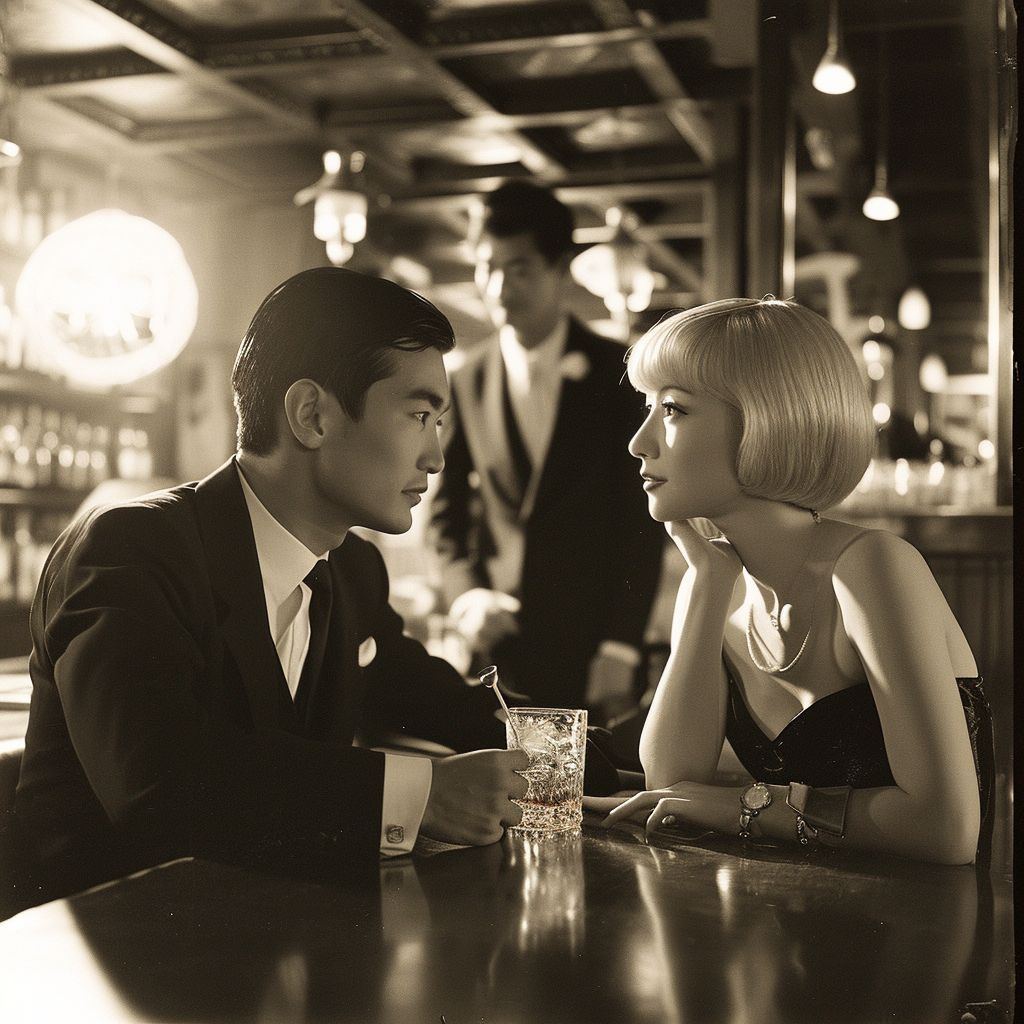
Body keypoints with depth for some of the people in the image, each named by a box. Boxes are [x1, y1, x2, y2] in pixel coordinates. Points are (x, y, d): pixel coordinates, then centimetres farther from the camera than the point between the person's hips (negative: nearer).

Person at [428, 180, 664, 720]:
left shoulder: (618, 373, 0)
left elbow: (641, 518, -2)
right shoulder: (464, 378, 6)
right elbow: (448, 510, 11)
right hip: (496, 643, 2)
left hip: (590, 645, -1)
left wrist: (621, 647, -7)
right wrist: (464, 595, -7)